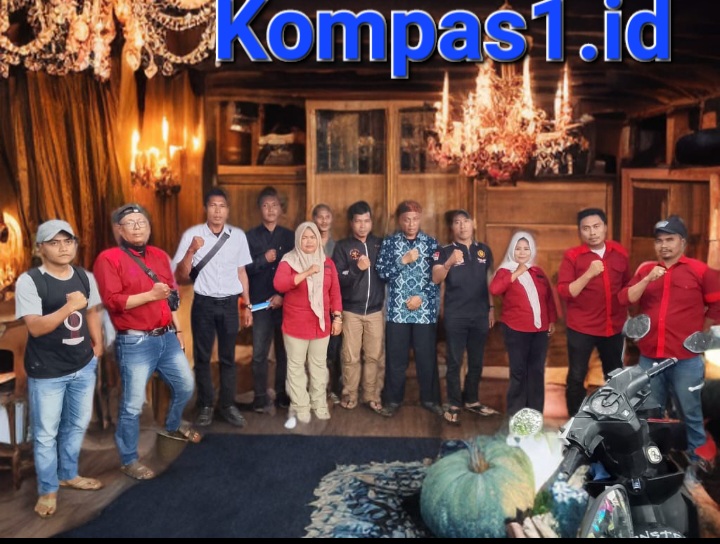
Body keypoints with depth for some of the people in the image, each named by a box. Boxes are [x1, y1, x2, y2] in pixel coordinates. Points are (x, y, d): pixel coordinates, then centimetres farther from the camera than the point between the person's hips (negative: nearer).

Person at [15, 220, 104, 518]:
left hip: (83, 366, 5)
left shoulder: (85, 277, 1)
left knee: (77, 424, 20)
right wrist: (68, 307, -35)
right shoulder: (29, 281, -16)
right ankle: (47, 489, 28)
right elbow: (35, 327, -23)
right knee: (46, 433, 8)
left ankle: (68, 474, 41)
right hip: (46, 372, -5)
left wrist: (97, 344, 9)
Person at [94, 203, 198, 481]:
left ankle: (173, 426, 47)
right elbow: (112, 301, -18)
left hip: (166, 337, 7)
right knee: (133, 404, 0)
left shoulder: (160, 256, 12)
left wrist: (177, 329, 17)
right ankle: (129, 460, 20)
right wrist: (150, 294, -23)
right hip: (134, 343, -7)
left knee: (185, 386, 19)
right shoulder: (108, 259, -9)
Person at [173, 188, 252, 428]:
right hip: (203, 303, -1)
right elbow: (180, 277, -7)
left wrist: (247, 305, 9)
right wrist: (191, 251, -23)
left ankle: (227, 405, 23)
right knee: (202, 357, 9)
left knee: (228, 358, 10)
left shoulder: (238, 235, 0)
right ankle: (205, 406, 23)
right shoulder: (192, 234, -7)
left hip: (229, 303, 2)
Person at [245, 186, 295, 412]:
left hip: (285, 302, 1)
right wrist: (263, 260, -15)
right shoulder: (250, 237, 4)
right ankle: (260, 397, 10)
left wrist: (283, 295, -6)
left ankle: (282, 394, 19)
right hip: (260, 302, -1)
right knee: (259, 353, 0)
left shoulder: (290, 236, 7)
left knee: (284, 351, 6)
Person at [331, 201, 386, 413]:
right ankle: (349, 396, 18)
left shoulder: (380, 244, 7)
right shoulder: (342, 246, 0)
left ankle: (372, 396, 17)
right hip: (351, 310, -2)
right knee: (350, 357, 4)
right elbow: (337, 278, -9)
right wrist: (357, 268, -22)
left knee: (375, 356, 5)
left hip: (375, 310, 2)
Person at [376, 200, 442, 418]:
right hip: (397, 310, 0)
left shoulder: (431, 243, 4)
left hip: (425, 310, 0)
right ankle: (393, 399, 20)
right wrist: (403, 260, -15)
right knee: (396, 357, 7)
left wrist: (422, 297, -9)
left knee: (427, 357, 8)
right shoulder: (389, 242, 4)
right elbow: (382, 272, -5)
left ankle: (430, 399, 23)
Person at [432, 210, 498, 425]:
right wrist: (449, 263, -34)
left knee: (476, 362, 13)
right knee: (454, 362, 2)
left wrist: (491, 307, 12)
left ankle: (471, 401, 28)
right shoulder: (445, 251, -4)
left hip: (480, 315, 4)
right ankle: (454, 405, 13)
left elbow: (489, 279, 14)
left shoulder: (484, 250, 8)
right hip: (455, 316, -4)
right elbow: (435, 279, -17)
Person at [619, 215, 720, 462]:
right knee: (649, 414, 16)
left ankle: (697, 461, 23)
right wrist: (647, 279, -15)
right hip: (649, 356, 4)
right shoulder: (645, 269, 6)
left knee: (690, 414, 9)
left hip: (686, 359, -3)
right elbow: (625, 299, -3)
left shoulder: (700, 270, -3)